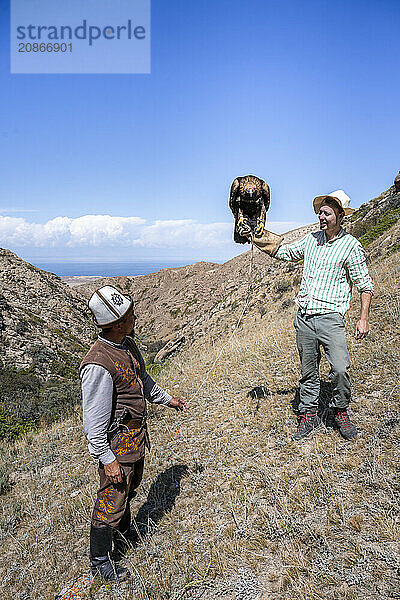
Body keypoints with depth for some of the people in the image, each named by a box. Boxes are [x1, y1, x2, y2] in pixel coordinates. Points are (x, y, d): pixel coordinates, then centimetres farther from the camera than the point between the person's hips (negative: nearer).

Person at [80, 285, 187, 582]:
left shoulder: (128, 345, -2)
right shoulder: (98, 365, -32)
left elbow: (143, 379, 16)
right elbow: (94, 421, -26)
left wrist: (167, 399, 25)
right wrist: (107, 460, -21)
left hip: (136, 439, 9)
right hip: (117, 445, -9)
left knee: (129, 487, 27)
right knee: (111, 500, 10)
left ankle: (122, 534, 53)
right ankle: (101, 561, 34)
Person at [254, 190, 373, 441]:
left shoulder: (351, 246, -2)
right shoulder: (312, 239, 11)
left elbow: (365, 284, 0)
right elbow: (285, 251, 24)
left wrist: (364, 318, -8)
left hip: (331, 317, -4)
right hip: (304, 316, 5)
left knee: (340, 368, -12)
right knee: (308, 370, 11)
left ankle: (340, 411, 14)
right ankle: (309, 415, 24)